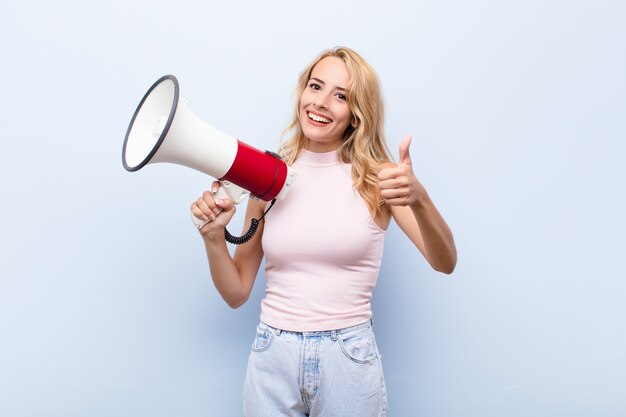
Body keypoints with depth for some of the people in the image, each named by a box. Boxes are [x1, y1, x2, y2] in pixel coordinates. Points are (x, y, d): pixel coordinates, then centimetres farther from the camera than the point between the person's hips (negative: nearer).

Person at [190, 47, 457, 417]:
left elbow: (445, 262, -18)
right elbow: (237, 293, 4)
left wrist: (419, 198, -35)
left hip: (349, 359, -1)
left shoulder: (377, 178, -5)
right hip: (272, 357, 2)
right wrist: (213, 237, -13)